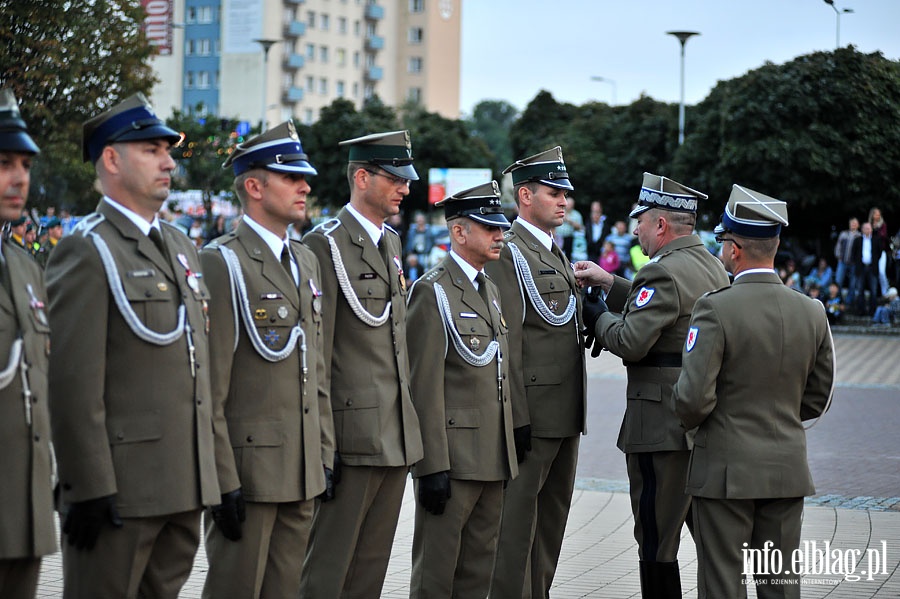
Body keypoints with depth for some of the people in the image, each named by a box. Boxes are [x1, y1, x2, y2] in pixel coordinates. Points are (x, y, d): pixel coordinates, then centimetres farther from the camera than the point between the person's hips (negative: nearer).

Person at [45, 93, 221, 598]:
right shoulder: (86, 252, -9)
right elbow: (75, 383, -15)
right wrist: (89, 489, -18)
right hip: (120, 489, -8)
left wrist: (209, 466, 16)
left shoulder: (183, 248, 17)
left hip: (185, 485, 8)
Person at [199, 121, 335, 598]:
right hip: (247, 465, -7)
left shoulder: (305, 261, 15)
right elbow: (209, 385, -14)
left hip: (302, 471, 8)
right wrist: (223, 481, -18)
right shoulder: (222, 263, -10)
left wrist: (325, 456, 13)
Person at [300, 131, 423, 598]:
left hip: (397, 433, 8)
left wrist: (410, 420, 16)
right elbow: (315, 351, -13)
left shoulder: (391, 242, 16)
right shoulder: (325, 244, -10)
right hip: (354, 432, -8)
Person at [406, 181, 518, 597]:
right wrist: (432, 466, -19)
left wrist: (509, 443, 16)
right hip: (452, 458, -8)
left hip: (493, 457, 8)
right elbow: (425, 386, -15)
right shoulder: (433, 292, -10)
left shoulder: (490, 289, 17)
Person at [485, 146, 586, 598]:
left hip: (565, 416, 9)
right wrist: (516, 418, -21)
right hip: (532, 415, -9)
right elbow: (506, 342, -17)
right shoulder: (508, 252, -11)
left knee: (553, 515, 14)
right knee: (517, 516, -4)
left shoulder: (556, 254, 19)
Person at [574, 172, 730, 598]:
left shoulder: (664, 271, -17)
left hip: (662, 426, -10)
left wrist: (598, 315, -3)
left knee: (657, 539, -3)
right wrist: (609, 284, 19)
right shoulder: (710, 265, 13)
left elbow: (631, 342, -21)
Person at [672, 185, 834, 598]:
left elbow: (694, 396, -18)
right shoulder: (812, 311, 1)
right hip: (788, 469, 5)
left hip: (725, 470, -5)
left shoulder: (715, 309, -16)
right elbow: (818, 397, 9)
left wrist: (689, 422, 4)